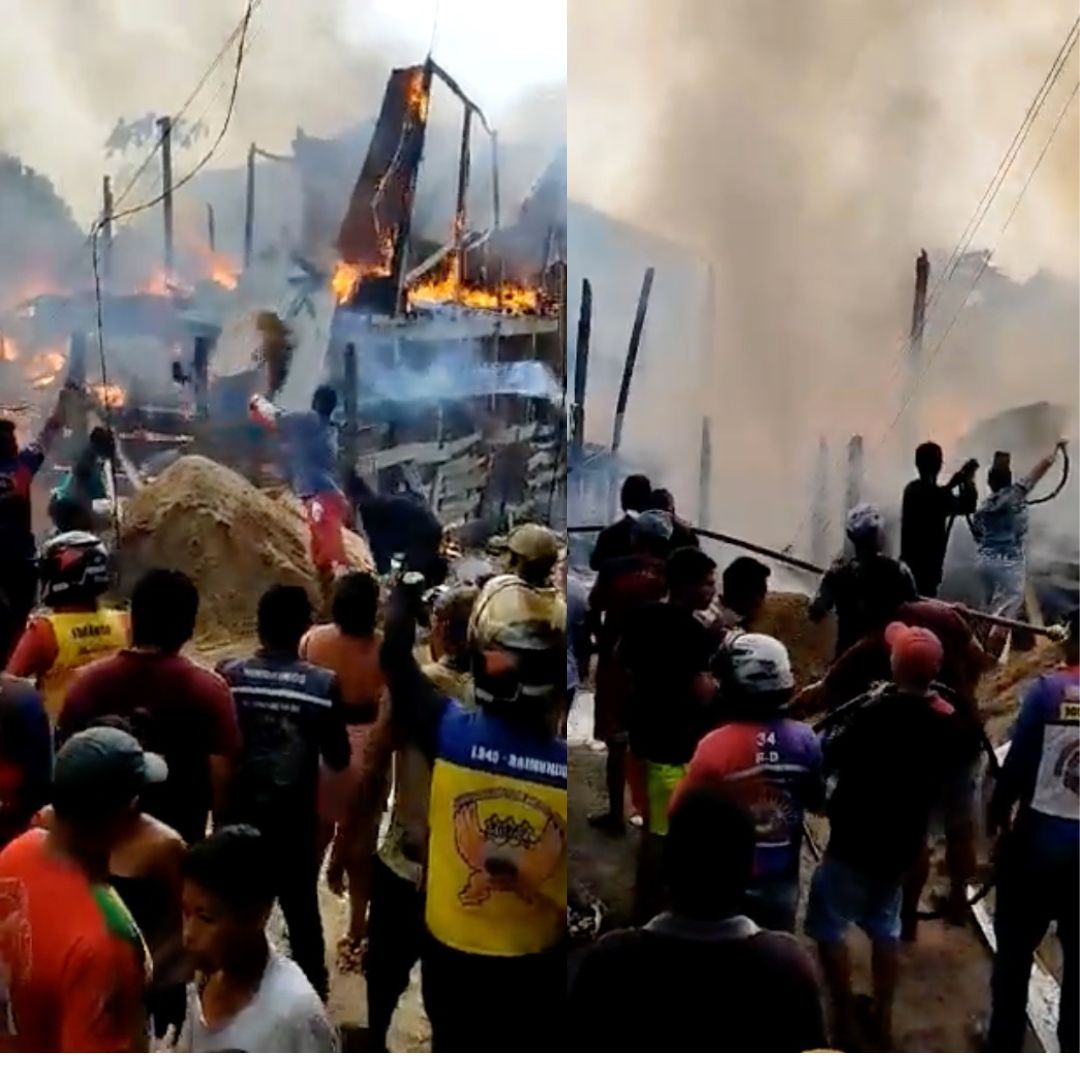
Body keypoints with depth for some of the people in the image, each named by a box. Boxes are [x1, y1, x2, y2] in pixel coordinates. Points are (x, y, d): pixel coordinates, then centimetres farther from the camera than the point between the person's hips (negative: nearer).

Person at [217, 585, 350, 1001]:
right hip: (295, 818, -1)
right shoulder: (324, 685, -16)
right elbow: (338, 760, -6)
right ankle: (313, 987, 31)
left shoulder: (228, 676, -13)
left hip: (239, 814, 1)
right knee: (302, 907, 18)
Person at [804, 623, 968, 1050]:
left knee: (828, 927, 10)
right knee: (884, 927, 23)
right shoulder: (948, 721, -7)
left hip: (856, 840, -6)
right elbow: (944, 778, 8)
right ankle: (883, 1018, 33)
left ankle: (844, 1019, 16)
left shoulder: (874, 712, -26)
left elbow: (827, 761, -17)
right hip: (904, 841, 6)